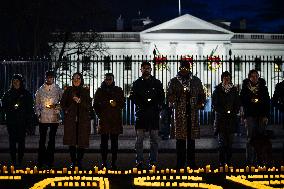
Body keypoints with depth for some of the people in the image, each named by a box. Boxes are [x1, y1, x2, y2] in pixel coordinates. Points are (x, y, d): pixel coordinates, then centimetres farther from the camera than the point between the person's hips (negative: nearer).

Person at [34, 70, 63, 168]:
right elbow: (36, 103, 12)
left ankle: (50, 161, 11)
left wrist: (56, 106, -12)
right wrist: (38, 113, 1)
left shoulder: (58, 89, 4)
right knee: (42, 139, 2)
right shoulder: (40, 90, 8)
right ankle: (41, 161, 8)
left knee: (52, 139, 5)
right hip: (43, 118, 0)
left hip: (54, 117, 0)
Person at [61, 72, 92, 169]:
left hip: (83, 120, 0)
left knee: (82, 142, -3)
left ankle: (79, 161, 7)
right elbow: (62, 102, 14)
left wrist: (80, 101, -12)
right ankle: (73, 162, 6)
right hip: (70, 119, 0)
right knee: (71, 141, -2)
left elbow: (89, 105, 2)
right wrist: (66, 110, -1)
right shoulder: (68, 90, 10)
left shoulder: (85, 91, 8)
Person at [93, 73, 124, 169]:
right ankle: (104, 162, 1)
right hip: (104, 120, 0)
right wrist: (100, 115, 0)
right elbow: (95, 105, 13)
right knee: (104, 141, -3)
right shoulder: (100, 91, 13)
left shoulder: (118, 90, 12)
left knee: (114, 141, -2)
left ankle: (114, 162, 0)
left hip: (115, 120, 0)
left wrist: (116, 104, -10)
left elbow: (122, 104, 10)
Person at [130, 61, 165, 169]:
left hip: (154, 114, 1)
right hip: (141, 114, -1)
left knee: (154, 139, 1)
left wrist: (157, 105, -8)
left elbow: (162, 97, 9)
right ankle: (139, 162, 1)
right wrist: (141, 104, -13)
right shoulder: (137, 83, 10)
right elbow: (133, 97, 3)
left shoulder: (157, 83, 11)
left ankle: (153, 162, 6)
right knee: (139, 139, -3)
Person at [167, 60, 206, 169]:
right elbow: (169, 97, 4)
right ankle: (180, 164, 1)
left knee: (191, 139, 4)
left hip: (192, 114, 2)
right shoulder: (174, 82, 8)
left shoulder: (196, 81, 13)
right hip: (179, 114, -2)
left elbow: (202, 95, 18)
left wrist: (200, 104, 1)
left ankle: (191, 163, 9)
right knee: (180, 139, -3)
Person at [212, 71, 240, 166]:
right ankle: (222, 161, -4)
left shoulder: (234, 90, 11)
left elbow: (237, 104, 13)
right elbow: (214, 104, 1)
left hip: (231, 118, 2)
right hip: (220, 118, -2)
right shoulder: (217, 90, 5)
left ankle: (228, 160, 6)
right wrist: (222, 111, -10)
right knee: (222, 141, -7)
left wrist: (234, 112, -3)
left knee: (230, 141, 1)